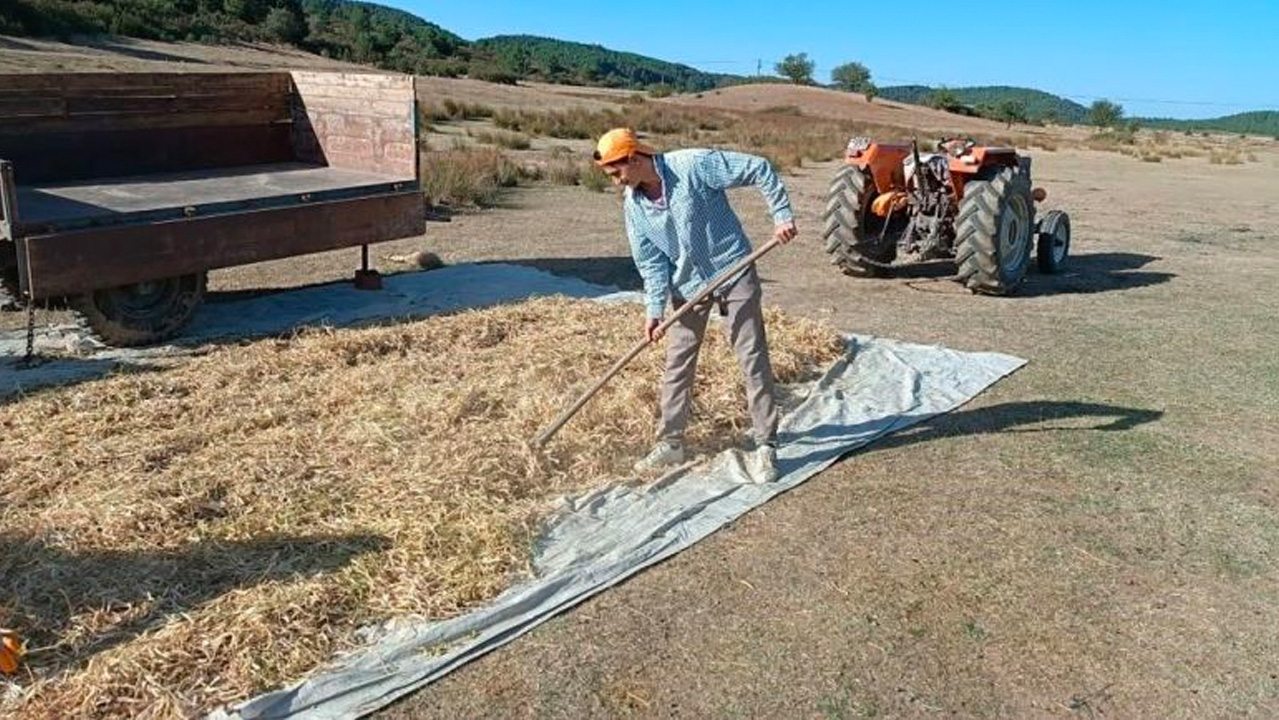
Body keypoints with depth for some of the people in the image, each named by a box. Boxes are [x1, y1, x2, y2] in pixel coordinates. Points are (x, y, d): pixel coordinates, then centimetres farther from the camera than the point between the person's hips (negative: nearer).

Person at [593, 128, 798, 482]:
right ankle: (670, 443, 22)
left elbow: (759, 169, -16)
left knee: (753, 360, -2)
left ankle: (766, 447, 7)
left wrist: (782, 215, -18)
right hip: (687, 285, 5)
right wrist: (654, 308, -11)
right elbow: (650, 261, -1)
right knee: (677, 365, 9)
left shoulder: (694, 165, -21)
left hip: (733, 273, -5)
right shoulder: (633, 204, -4)